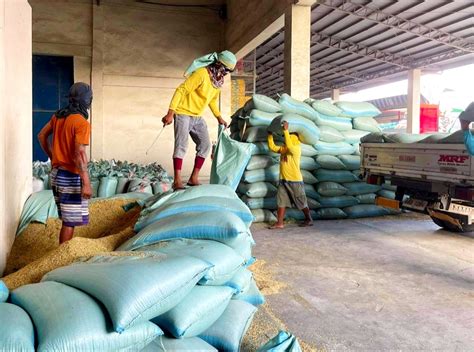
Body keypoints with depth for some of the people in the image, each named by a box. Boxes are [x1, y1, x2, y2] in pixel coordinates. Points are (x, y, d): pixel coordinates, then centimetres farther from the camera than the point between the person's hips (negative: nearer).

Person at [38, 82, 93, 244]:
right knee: (70, 222, 1)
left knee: (67, 219, 19)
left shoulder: (59, 115, 7)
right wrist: (86, 183, -23)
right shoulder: (82, 123, -18)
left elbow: (42, 136, 18)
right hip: (71, 177, -9)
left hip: (57, 173, 9)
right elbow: (79, 154, -24)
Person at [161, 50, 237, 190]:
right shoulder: (202, 74, -21)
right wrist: (170, 113, -27)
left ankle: (194, 178, 7)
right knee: (181, 145, -15)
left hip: (197, 117, 8)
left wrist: (219, 117, 13)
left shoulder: (219, 79, 5)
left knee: (205, 145, 1)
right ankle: (177, 181, -13)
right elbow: (181, 90, -22)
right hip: (183, 113, -8)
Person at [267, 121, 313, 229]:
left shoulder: (297, 148, -12)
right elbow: (272, 147, 11)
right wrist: (270, 135, 3)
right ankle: (279, 223, 6)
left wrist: (286, 130, -31)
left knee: (301, 202, 5)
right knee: (281, 201, 3)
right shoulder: (283, 148, 11)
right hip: (283, 180, 7)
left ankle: (309, 220, 20)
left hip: (295, 180, -7)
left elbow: (289, 146, -31)